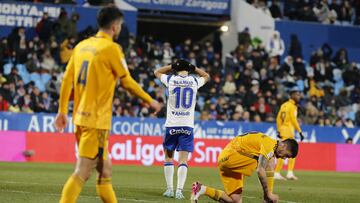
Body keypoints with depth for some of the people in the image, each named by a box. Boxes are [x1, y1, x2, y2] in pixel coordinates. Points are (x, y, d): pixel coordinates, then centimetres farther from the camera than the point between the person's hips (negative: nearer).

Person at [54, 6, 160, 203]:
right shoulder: (111, 48, -10)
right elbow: (127, 82, -6)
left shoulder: (82, 45, 11)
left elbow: (67, 79, 11)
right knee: (82, 172, -10)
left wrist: (62, 111, 16)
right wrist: (150, 101, 8)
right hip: (97, 120, -8)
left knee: (105, 169, 18)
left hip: (80, 117, 8)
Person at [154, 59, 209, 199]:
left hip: (171, 125, 0)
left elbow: (157, 72, 20)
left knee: (168, 157, 13)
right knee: (183, 160, -1)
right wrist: (193, 68, 20)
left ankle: (169, 189, 8)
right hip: (187, 126, 0)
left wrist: (173, 66, 21)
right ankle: (179, 190, -11)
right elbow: (206, 76, 25)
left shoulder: (171, 80, -2)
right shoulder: (194, 81, 1)